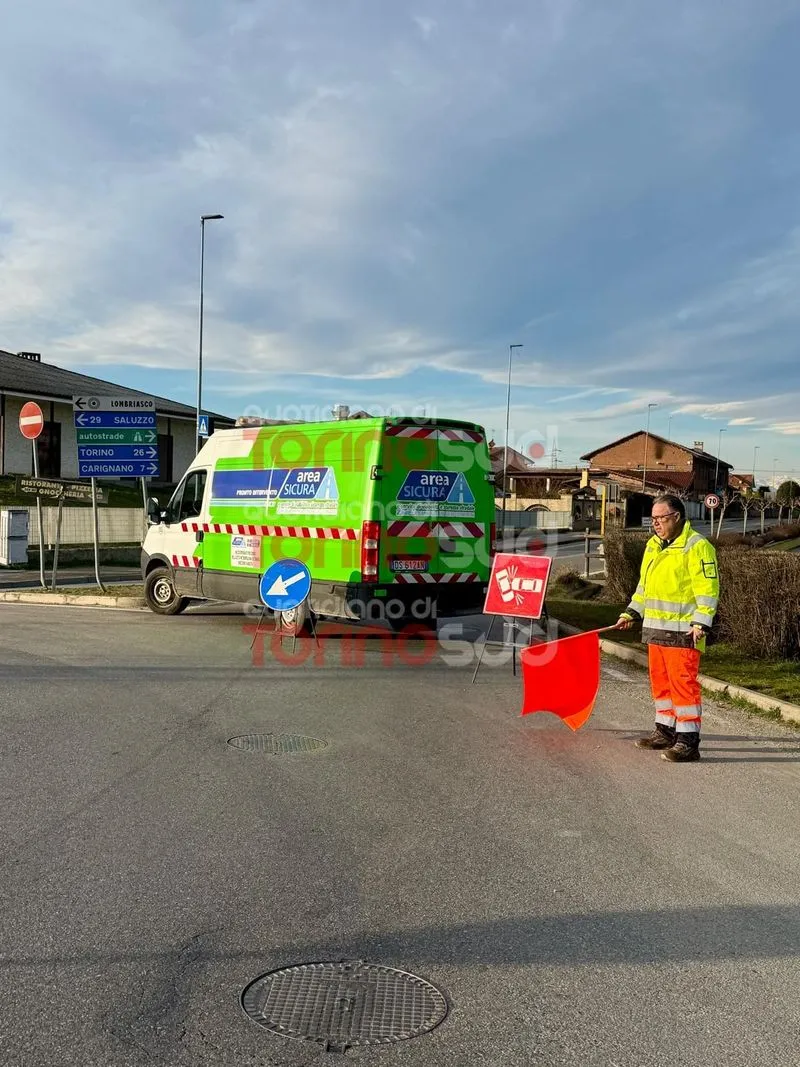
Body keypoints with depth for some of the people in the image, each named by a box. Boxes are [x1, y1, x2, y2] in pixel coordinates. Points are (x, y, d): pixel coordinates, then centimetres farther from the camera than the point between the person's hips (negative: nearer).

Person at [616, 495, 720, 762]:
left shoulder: (696, 546, -10)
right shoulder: (653, 545, 16)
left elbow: (708, 588, -15)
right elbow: (644, 585, 25)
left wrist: (701, 622, -22)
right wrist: (632, 612, 19)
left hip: (682, 631, -9)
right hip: (655, 628, 9)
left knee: (683, 683, -8)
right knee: (660, 681, 15)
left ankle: (688, 742, -4)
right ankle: (665, 732, 26)